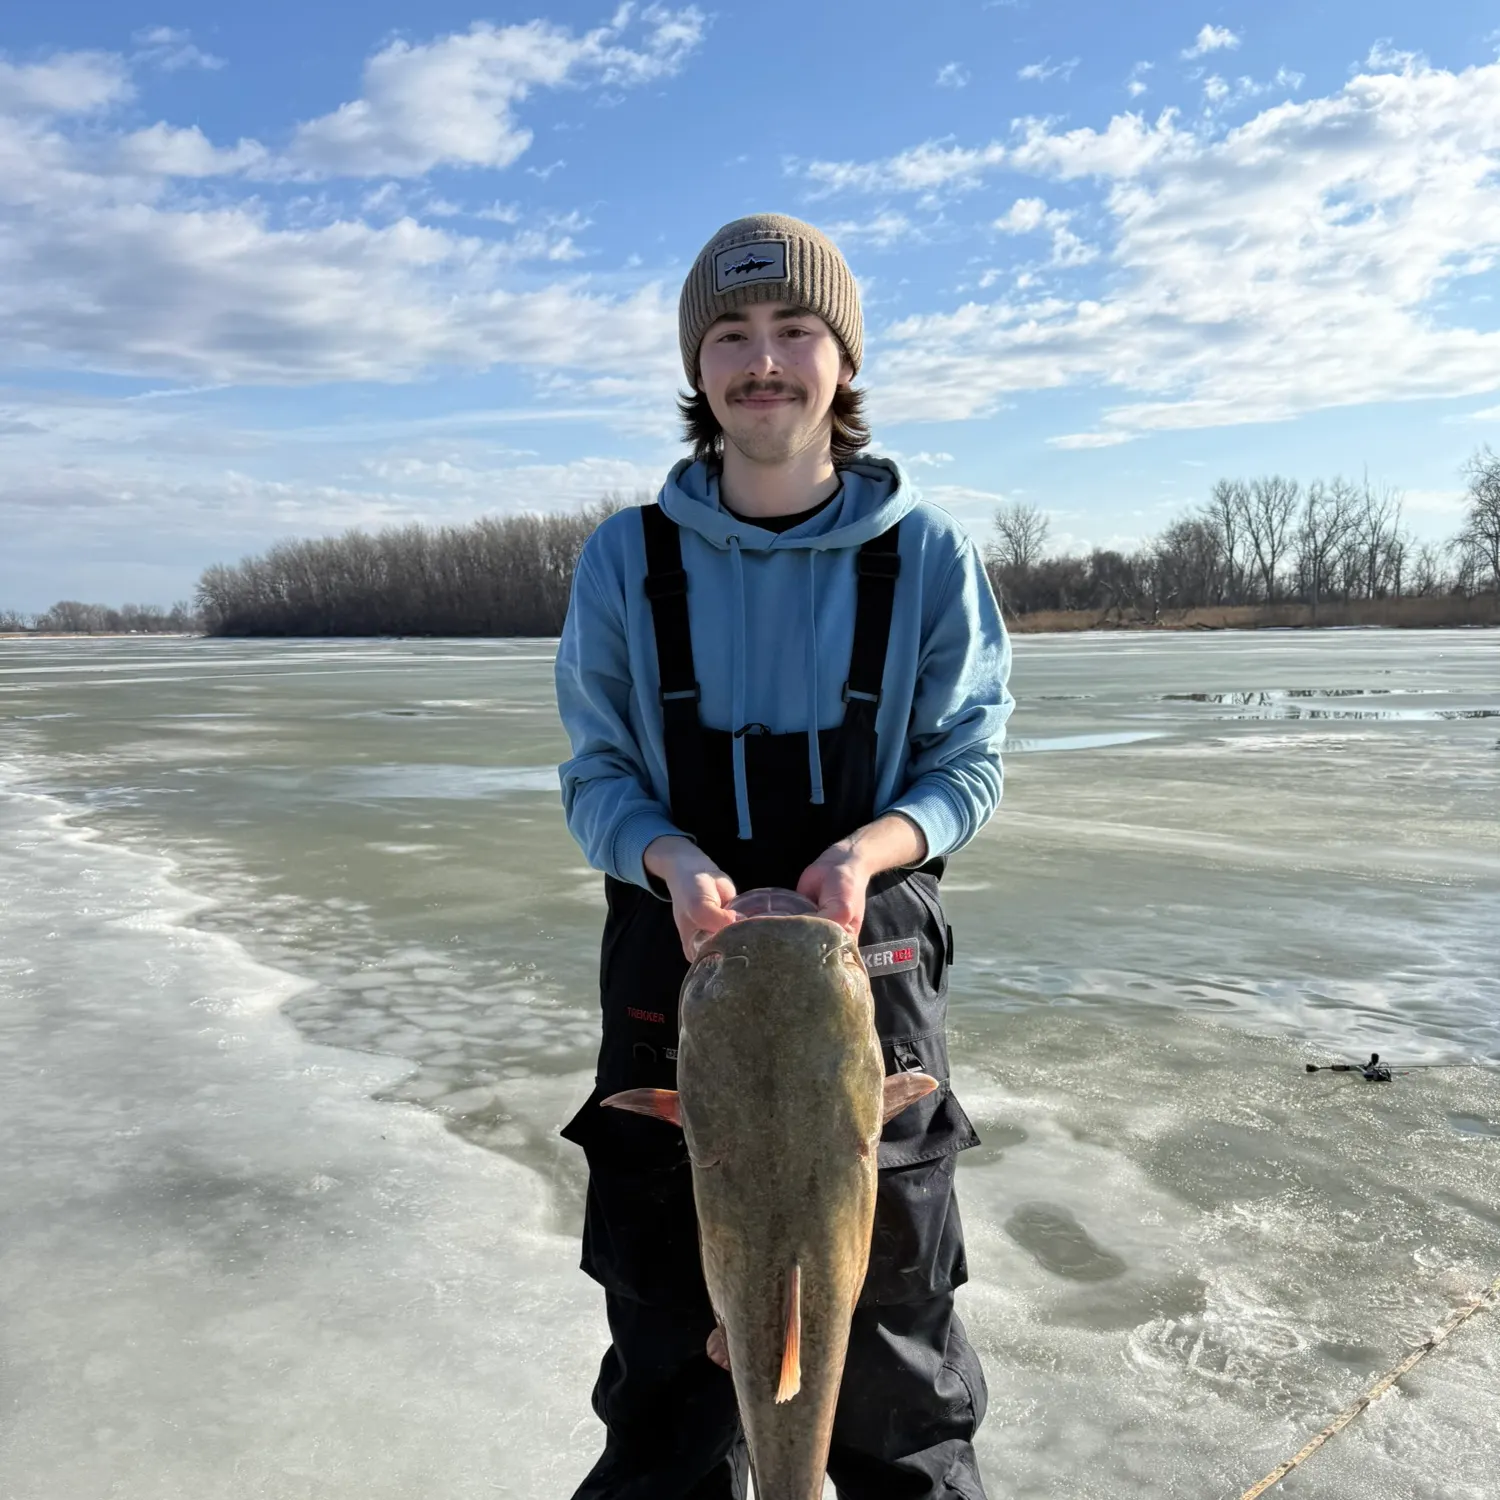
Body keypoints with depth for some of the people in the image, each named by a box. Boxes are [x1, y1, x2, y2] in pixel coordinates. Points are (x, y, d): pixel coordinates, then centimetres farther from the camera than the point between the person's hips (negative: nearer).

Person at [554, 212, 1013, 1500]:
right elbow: (597, 779, 1)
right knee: (671, 1360, 13)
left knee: (895, 1345, 13)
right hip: (677, 966, 1)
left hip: (874, 973, 0)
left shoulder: (927, 555, -4)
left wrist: (866, 849, -20)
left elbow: (967, 767, 1)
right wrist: (676, 860, -20)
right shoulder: (627, 560, -2)